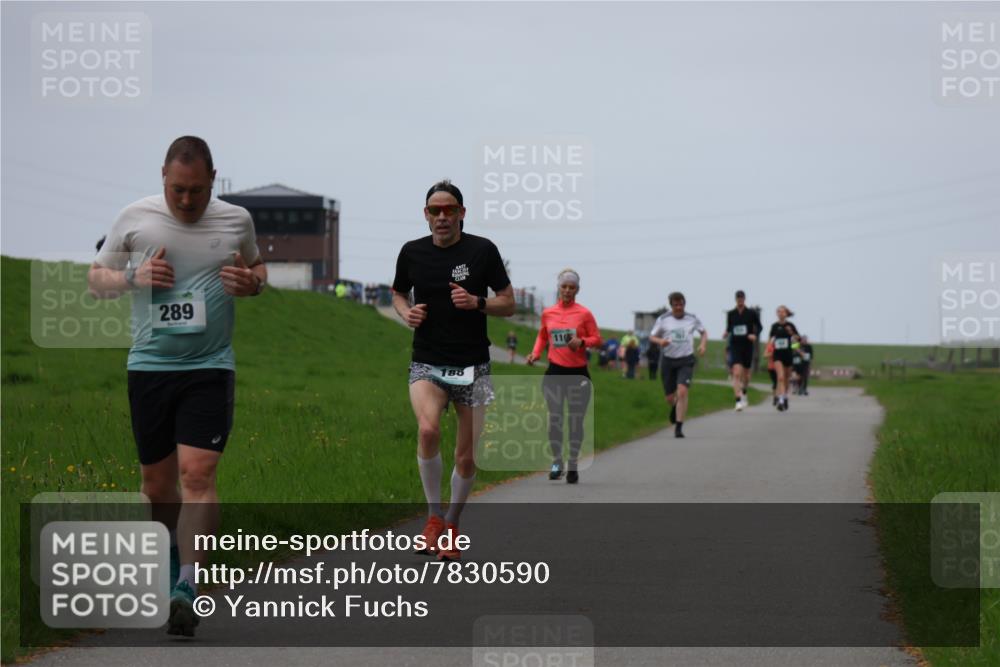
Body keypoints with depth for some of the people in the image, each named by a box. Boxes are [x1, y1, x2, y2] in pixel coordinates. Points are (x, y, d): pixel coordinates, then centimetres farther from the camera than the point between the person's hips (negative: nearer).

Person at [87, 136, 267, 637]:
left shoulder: (236, 221, 2)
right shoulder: (134, 218, 0)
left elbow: (257, 267, 21)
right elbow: (96, 278, 9)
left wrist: (253, 281, -4)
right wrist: (133, 277, -12)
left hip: (210, 368, -1)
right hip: (149, 366, 1)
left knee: (197, 474, -16)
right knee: (157, 482, 9)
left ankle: (187, 586, -17)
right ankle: (177, 548, 38)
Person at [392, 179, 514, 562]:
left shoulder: (483, 250, -4)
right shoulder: (412, 252, 2)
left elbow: (508, 304, 2)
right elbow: (398, 293, 19)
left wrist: (477, 302, -18)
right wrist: (406, 312, -3)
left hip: (472, 367, 0)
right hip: (427, 364, 0)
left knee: (467, 456, 2)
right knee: (428, 429, -28)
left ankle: (452, 525, 27)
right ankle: (434, 516, -10)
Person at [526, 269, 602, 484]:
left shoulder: (584, 313, -1)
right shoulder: (547, 313, 6)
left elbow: (597, 338, 2)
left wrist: (582, 341, -17)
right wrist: (536, 353, 3)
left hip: (578, 372, -1)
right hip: (555, 370, 2)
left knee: (576, 421, 1)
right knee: (554, 419, -5)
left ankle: (573, 465, 12)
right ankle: (556, 462, 8)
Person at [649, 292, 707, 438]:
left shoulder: (692, 319, 3)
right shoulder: (663, 319, 1)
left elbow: (703, 332, 20)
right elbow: (652, 336, 7)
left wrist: (703, 344, 0)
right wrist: (660, 341, -15)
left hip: (686, 361, -1)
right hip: (668, 360, 1)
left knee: (682, 392, -20)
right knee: (670, 397, 6)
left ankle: (679, 427, -15)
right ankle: (675, 407, 45)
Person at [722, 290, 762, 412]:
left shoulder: (752, 313, -1)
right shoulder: (730, 314, 2)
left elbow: (759, 327, 6)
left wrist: (755, 334, -13)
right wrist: (726, 333, -7)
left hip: (748, 346, 1)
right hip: (735, 346, -1)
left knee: (746, 374, 14)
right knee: (737, 373, -16)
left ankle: (744, 394, 43)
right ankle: (739, 401, -20)